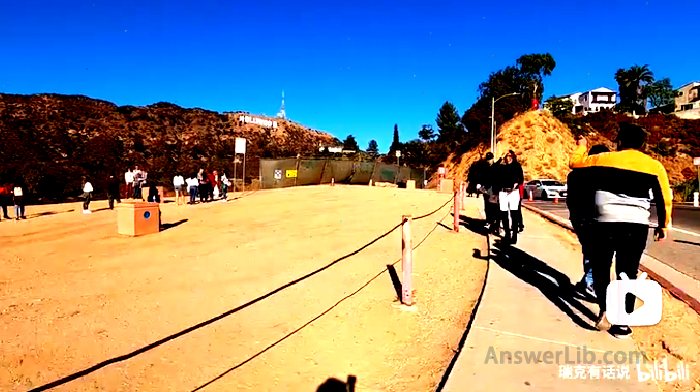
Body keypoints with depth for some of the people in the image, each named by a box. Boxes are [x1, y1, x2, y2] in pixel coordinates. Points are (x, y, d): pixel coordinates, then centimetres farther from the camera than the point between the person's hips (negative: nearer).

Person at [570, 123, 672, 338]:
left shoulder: (604, 158, 1)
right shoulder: (655, 166, 5)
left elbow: (575, 162, 14)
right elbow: (665, 199, 7)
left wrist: (582, 146, 33)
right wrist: (663, 225, 19)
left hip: (606, 222, -1)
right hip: (637, 226, 1)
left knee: (600, 268, 14)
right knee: (628, 273, 10)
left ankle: (605, 310, -3)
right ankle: (622, 324, 12)